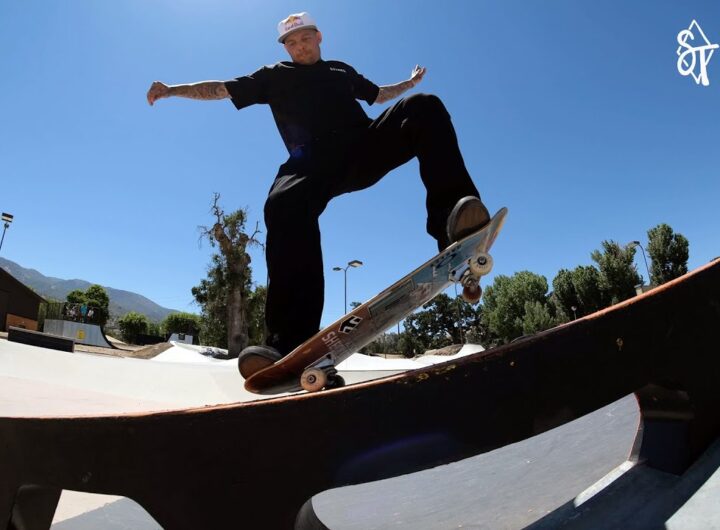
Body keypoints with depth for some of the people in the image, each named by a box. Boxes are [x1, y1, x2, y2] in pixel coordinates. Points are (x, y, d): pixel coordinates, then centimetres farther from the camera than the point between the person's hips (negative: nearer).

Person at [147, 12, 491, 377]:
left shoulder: (342, 71, 36)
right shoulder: (275, 76, 29)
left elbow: (379, 95, 51)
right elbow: (221, 89, 26)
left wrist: (410, 83, 44)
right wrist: (173, 90, 18)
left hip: (368, 147, 3)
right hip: (315, 163, -3)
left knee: (424, 107, -21)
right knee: (284, 204, -36)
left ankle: (452, 218, -42)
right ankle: (291, 340, -44)